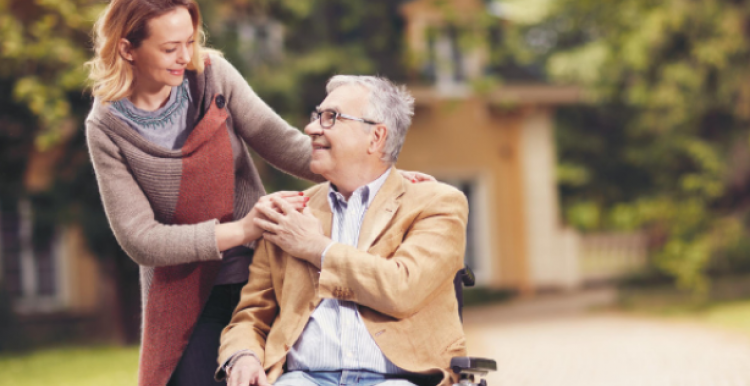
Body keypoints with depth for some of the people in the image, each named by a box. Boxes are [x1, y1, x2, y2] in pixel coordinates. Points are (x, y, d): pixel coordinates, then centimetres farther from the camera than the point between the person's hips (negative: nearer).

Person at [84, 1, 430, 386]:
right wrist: (239, 230, -22)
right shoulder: (106, 128, -9)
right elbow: (139, 239, -13)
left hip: (257, 267, 1)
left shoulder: (211, 74, -4)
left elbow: (283, 144, -4)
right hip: (184, 293, -1)